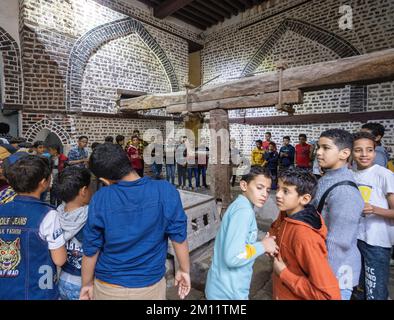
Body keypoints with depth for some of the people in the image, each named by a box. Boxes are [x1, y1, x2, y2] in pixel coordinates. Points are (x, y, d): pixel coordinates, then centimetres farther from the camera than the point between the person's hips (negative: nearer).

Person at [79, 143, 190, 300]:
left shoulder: (99, 199, -19)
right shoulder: (165, 191, -20)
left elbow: (91, 249, -9)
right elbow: (178, 235, -13)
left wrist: (87, 283, 8)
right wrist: (184, 270, 3)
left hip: (108, 287, 1)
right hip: (150, 284, 0)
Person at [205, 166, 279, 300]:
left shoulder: (239, 205, 4)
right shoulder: (244, 210, -23)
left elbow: (235, 243, 7)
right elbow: (233, 257, -31)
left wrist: (263, 245, -3)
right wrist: (262, 246, -18)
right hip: (228, 292, -8)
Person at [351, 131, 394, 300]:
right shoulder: (352, 175, 4)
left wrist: (374, 209, -30)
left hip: (377, 241, -5)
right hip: (355, 237, 5)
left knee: (375, 292, 7)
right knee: (360, 288, 21)